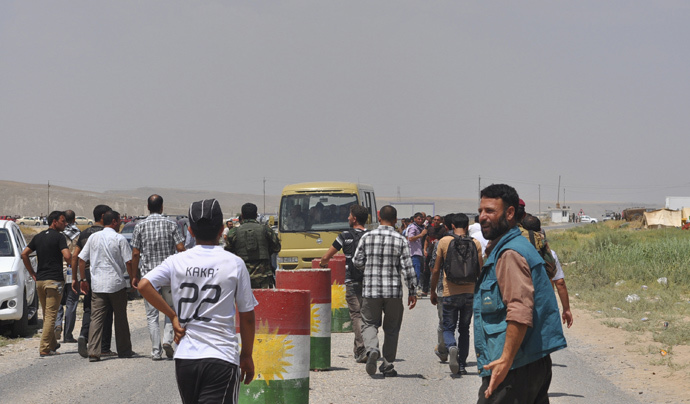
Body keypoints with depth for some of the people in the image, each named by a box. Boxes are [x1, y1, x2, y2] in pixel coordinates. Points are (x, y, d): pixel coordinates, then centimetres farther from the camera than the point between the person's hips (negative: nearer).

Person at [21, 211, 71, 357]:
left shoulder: (38, 237, 12)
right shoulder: (59, 237, -8)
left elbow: (24, 254, 10)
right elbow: (67, 256, -20)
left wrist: (33, 273, 13)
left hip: (40, 280, 7)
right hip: (54, 280, -7)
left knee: (46, 315, 17)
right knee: (50, 316, -5)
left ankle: (52, 344, 27)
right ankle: (44, 349, -8)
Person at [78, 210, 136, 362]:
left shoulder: (93, 237, 7)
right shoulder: (119, 239, -5)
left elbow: (82, 259, 7)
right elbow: (128, 261, -8)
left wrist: (83, 279, 14)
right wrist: (133, 278, 6)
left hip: (97, 285, 3)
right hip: (116, 284, -3)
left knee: (96, 318, 1)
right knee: (120, 317, 10)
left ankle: (93, 352, -9)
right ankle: (124, 350, 18)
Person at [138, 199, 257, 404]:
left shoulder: (177, 261, 3)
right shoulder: (234, 263, -2)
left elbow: (144, 285, -11)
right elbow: (246, 316, 2)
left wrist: (172, 315, -1)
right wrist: (247, 355, 14)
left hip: (184, 357, 3)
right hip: (222, 359, -3)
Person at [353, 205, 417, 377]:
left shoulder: (367, 237, 0)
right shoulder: (400, 240, -2)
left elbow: (357, 262, 4)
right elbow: (407, 267, -5)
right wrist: (412, 292, 1)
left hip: (370, 290, 0)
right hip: (394, 291, 0)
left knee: (369, 323, 10)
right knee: (391, 328, 12)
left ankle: (371, 349, -19)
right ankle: (388, 365, 12)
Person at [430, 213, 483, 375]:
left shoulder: (444, 242, -3)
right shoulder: (475, 243, 0)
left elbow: (436, 270, 0)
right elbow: (480, 270, 1)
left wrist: (433, 291, 12)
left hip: (450, 293, -2)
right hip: (470, 293, 2)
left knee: (448, 327, 8)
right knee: (464, 329, 15)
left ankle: (451, 347, -24)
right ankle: (462, 365, 13)